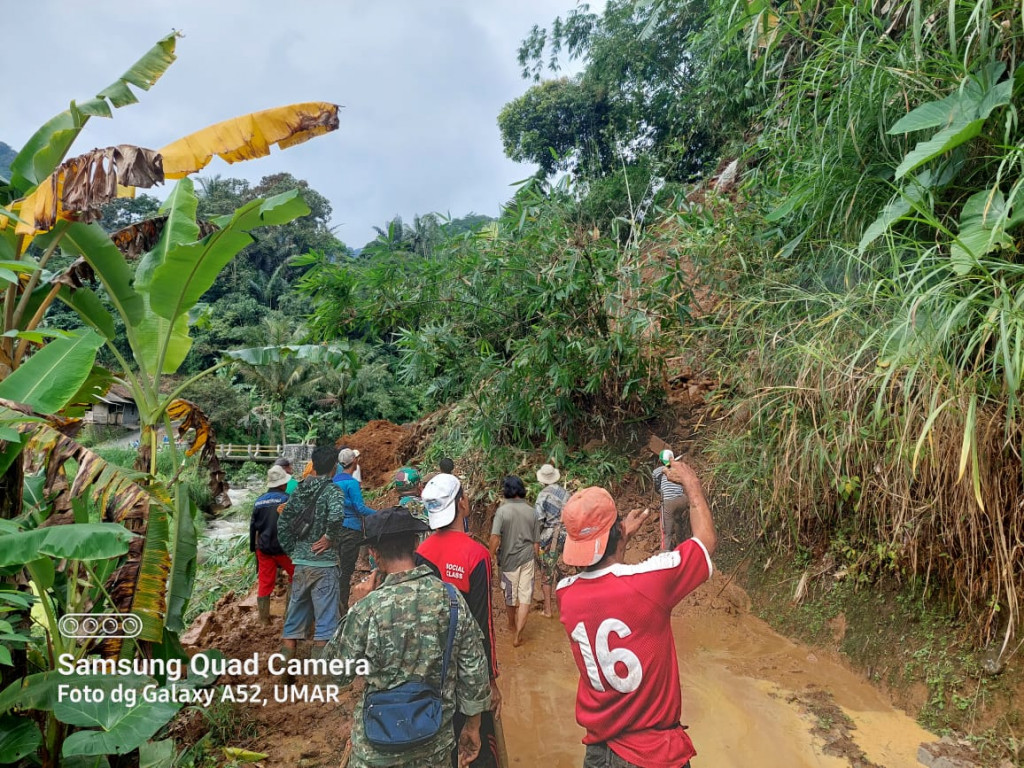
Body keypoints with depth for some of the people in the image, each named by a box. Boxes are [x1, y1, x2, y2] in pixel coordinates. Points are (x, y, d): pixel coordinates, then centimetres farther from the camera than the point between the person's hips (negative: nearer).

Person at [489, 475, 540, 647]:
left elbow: (495, 537, -21)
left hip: (509, 558, -1)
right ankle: (518, 633, 0)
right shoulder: (531, 511, -3)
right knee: (525, 595, 6)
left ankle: (512, 624, 40)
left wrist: (491, 557, -11)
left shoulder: (502, 510, -12)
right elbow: (536, 542, 3)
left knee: (510, 594, 18)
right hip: (527, 558, 1)